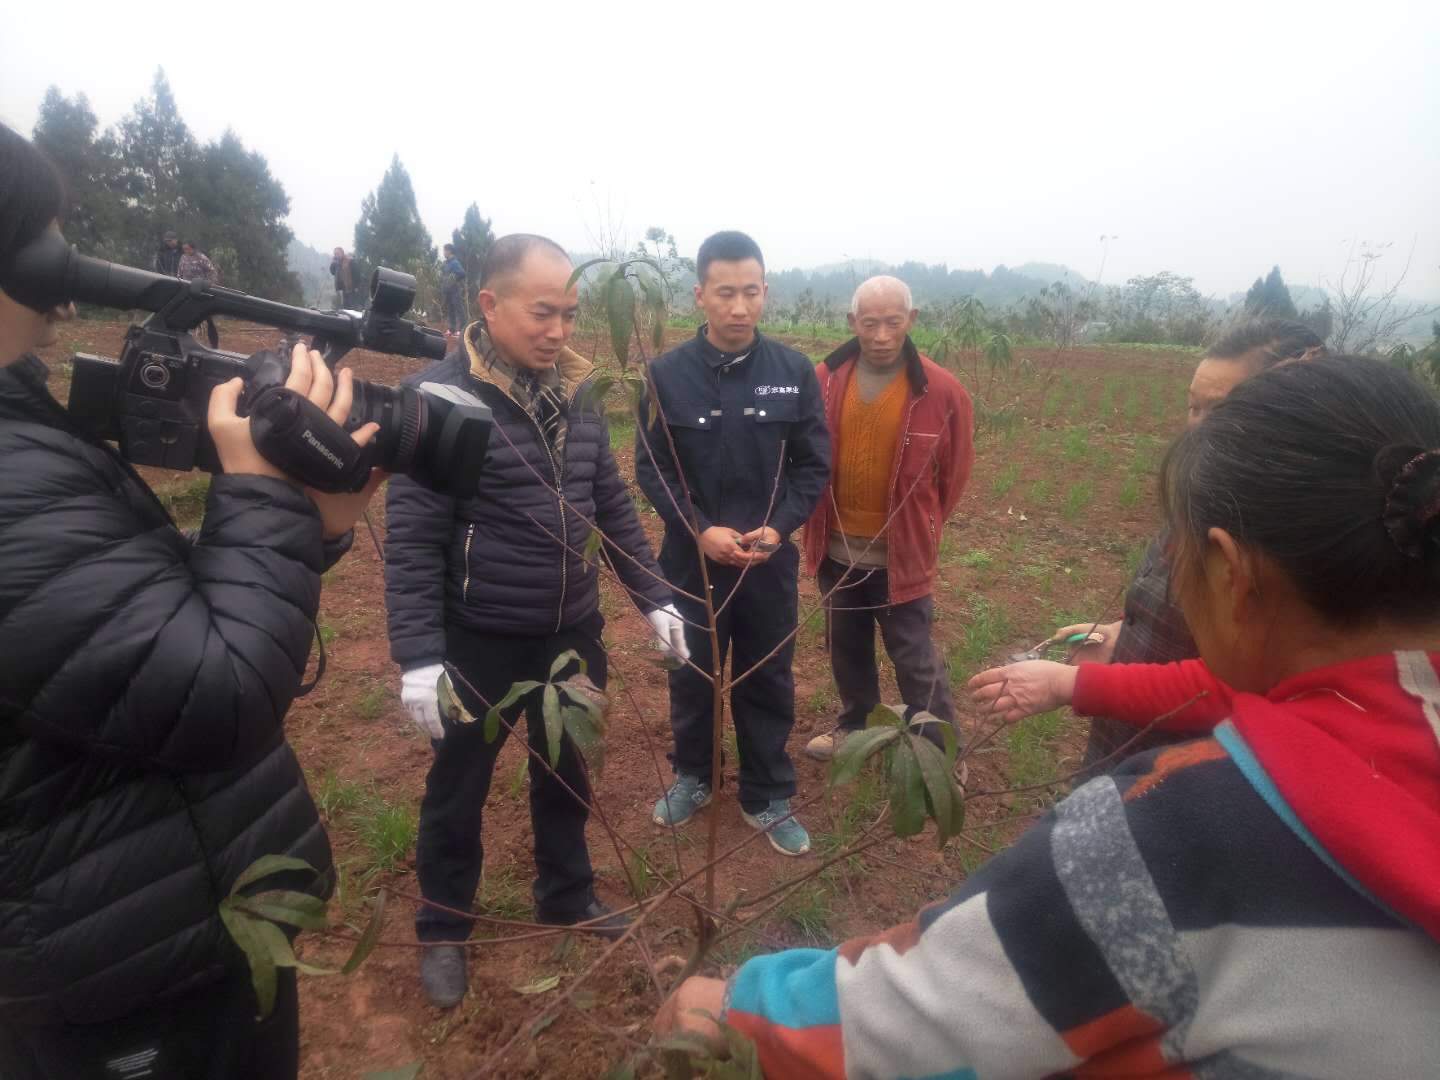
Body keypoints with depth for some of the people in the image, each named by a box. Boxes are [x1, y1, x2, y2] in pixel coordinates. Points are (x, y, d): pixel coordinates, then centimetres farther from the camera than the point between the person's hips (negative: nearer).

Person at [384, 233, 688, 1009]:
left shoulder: (576, 392, 2)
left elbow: (612, 505, 9)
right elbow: (410, 540, -16)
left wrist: (653, 597, 6)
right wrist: (418, 656, -20)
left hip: (572, 632, 5)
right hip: (480, 641, -5)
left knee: (565, 775, 21)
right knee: (457, 792, 15)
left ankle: (567, 898, 45)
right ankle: (443, 930, 38)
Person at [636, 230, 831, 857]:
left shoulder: (795, 372, -4)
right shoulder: (667, 373, -7)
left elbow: (814, 465, -1)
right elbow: (650, 468, -5)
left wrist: (778, 528, -16)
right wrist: (700, 530, -17)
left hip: (771, 563, 1)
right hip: (691, 560, 0)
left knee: (768, 682, 13)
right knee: (691, 677, 16)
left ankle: (767, 799, 31)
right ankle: (692, 777, 40)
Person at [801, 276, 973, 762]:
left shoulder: (941, 391, -13)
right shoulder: (825, 380, -6)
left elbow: (954, 472, 0)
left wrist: (920, 530, 8)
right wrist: (819, 524, 11)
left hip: (901, 554, -3)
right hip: (837, 548, 4)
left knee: (915, 661, 6)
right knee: (847, 649, 21)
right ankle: (855, 724, 43)